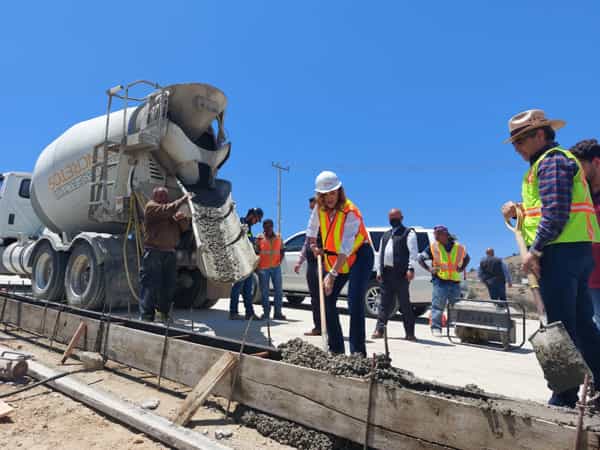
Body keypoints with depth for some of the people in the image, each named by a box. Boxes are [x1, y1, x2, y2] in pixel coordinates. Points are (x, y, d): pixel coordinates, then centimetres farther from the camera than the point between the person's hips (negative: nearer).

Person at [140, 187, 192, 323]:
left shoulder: (174, 211, 19)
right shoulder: (151, 207, 0)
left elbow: (185, 226, 14)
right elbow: (168, 210, -18)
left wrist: (182, 219, -8)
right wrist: (184, 198, -14)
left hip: (170, 252, 7)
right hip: (153, 252, -6)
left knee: (169, 285, 10)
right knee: (150, 285, -5)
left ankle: (163, 312, 23)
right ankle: (146, 316, 0)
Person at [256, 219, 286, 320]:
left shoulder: (278, 237, 7)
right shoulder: (260, 238, 0)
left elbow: (282, 251, 12)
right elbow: (256, 252, 0)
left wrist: (279, 262, 1)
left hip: (276, 267, 2)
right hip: (263, 268, -2)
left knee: (279, 290, 3)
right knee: (264, 291, 5)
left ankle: (278, 313, 12)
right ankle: (266, 312, 18)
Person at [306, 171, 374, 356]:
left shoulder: (350, 212, -25)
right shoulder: (319, 208, -5)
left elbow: (346, 248, -34)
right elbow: (311, 229, 15)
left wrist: (332, 274, -40)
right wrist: (313, 246, 0)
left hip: (359, 256, -7)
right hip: (332, 258, 7)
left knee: (355, 301, -20)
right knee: (327, 300, 4)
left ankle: (358, 351, -12)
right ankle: (336, 348, 15)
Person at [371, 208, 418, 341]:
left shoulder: (408, 233, 4)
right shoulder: (385, 235, 22)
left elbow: (413, 252, -7)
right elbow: (380, 254, 20)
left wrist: (411, 268, -18)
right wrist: (379, 271, 13)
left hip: (401, 273, -6)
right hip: (386, 272, 6)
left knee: (404, 303, -1)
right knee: (385, 302, 7)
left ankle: (410, 333, 6)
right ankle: (379, 329, 9)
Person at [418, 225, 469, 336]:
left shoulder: (459, 247, 6)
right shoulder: (433, 247, 0)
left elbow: (467, 258, 24)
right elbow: (420, 258, 4)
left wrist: (462, 268, 9)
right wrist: (428, 269, -6)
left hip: (455, 281, 3)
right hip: (440, 280, -2)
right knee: (438, 305, -6)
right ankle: (436, 328, 1)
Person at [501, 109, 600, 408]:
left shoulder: (551, 161, -8)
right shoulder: (557, 159, 25)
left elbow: (556, 212, -19)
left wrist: (534, 250, -19)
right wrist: (518, 211, 10)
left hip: (561, 251, -10)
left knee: (562, 326, -5)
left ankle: (565, 397, 3)